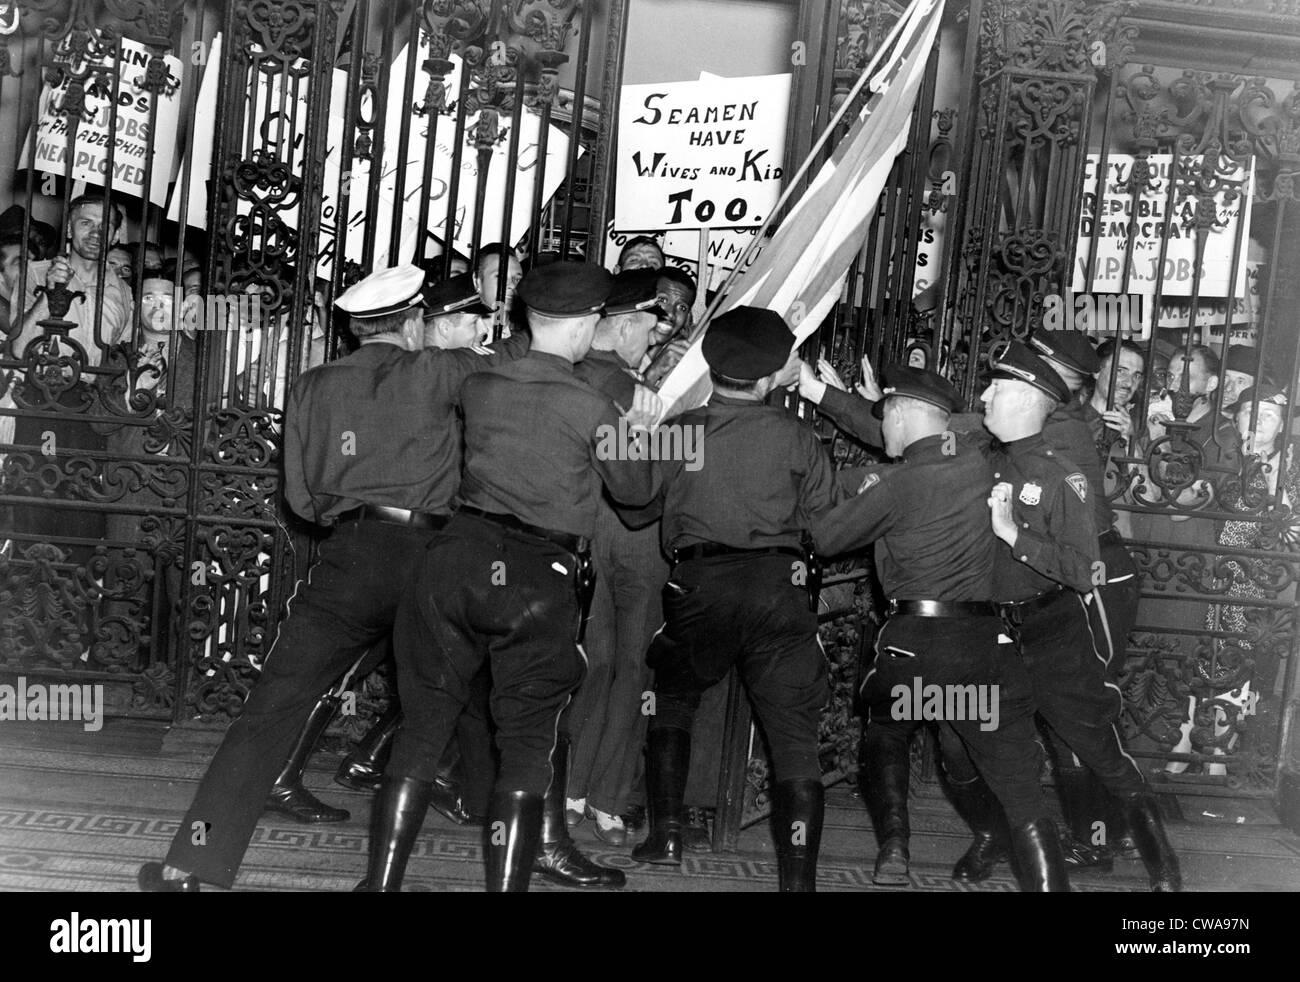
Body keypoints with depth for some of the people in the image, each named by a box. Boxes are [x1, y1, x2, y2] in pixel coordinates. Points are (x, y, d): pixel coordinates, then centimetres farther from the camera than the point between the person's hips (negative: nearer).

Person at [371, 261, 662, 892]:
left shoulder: (478, 386, 5)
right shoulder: (592, 407, -6)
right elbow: (635, 491, 6)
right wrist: (640, 430, 20)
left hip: (461, 554, 4)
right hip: (542, 578, -4)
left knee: (425, 723, 14)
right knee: (529, 743, 10)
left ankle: (381, 877, 20)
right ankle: (508, 880, 14)